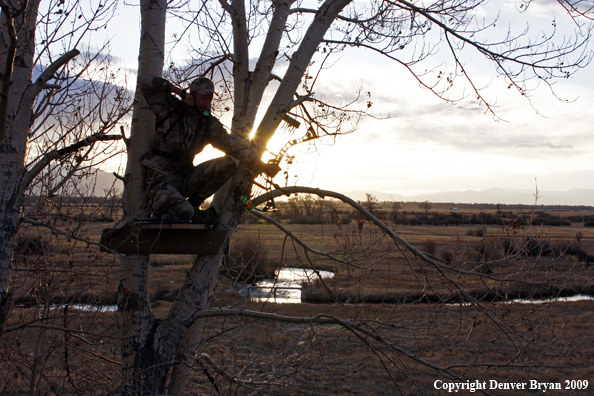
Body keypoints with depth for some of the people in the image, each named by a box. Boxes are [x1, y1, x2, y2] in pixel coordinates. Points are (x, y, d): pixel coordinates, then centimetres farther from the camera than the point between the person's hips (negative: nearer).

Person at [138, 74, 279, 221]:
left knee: (228, 163, -16)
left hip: (186, 175, 6)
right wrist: (179, 91, -8)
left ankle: (193, 204, -5)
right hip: (162, 175, -5)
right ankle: (159, 203, 2)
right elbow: (144, 79, -4)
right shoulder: (170, 106, -1)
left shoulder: (209, 124, 7)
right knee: (184, 212, -35)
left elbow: (232, 144, -2)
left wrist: (261, 165, -15)